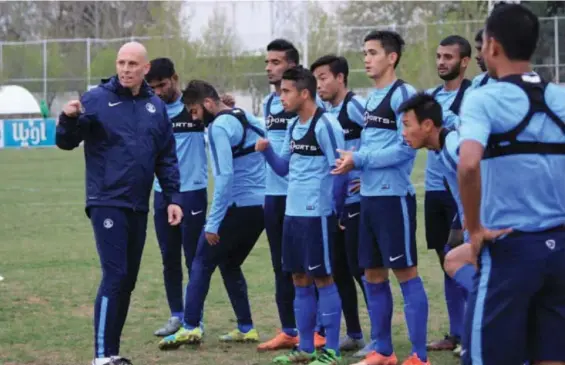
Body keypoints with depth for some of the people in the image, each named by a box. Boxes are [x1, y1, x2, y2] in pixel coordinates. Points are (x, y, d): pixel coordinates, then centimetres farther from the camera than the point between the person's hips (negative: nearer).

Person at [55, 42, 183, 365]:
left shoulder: (156, 107, 9)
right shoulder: (97, 99, -5)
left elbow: (167, 158, 13)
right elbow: (67, 143, -5)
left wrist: (172, 197, 6)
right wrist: (69, 119, -26)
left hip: (139, 207, 5)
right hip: (107, 203, -5)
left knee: (128, 280, 10)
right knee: (115, 277, -12)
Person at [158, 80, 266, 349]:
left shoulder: (219, 127, -12)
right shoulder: (248, 119, 15)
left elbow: (225, 176, -20)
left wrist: (213, 223, -18)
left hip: (238, 206, -8)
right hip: (261, 206, 8)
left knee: (202, 264, -1)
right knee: (230, 265, 20)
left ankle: (190, 327, -8)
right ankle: (246, 328, 17)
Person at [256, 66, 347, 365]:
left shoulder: (325, 125, -15)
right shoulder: (293, 127, 12)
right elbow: (284, 168, 18)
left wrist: (332, 210, -10)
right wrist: (266, 151, -1)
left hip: (317, 215, -9)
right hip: (293, 213, 9)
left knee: (323, 279, -3)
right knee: (299, 279, 12)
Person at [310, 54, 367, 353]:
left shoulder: (355, 106, -13)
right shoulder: (325, 112, 13)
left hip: (356, 201, -9)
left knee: (361, 268, -6)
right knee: (339, 269, 11)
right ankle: (354, 334, 20)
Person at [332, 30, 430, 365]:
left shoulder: (403, 95, -11)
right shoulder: (372, 98, 16)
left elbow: (406, 148, -18)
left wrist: (359, 160, -16)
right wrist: (358, 168, 5)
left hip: (394, 196, -9)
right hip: (369, 196, 9)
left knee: (406, 273, -5)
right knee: (374, 276, 12)